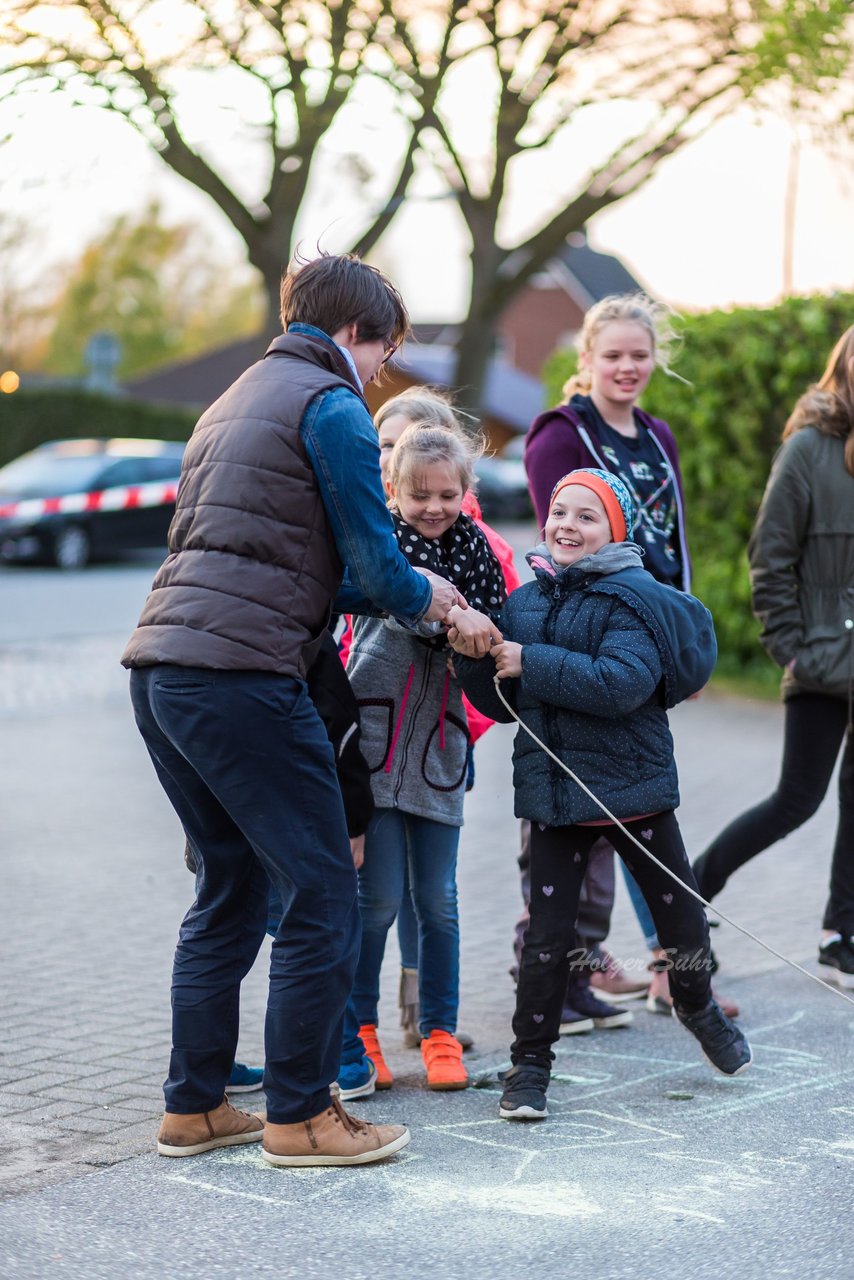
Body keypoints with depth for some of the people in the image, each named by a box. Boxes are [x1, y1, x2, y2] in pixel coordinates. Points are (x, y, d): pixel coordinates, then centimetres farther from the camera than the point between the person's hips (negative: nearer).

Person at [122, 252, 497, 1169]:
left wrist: (398, 589, 23)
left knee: (230, 889, 18)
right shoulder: (332, 407, -3)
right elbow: (374, 563, -6)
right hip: (240, 673, -10)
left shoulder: (238, 400, 26)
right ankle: (298, 1116, 5)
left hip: (160, 670, 10)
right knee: (322, 897, -1)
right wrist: (424, 601, 15)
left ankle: (193, 1106, 21)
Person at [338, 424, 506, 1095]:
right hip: (376, 736, -3)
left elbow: (493, 623, 5)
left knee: (438, 897, 5)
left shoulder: (472, 544, 9)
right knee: (379, 896, -3)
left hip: (439, 742, 3)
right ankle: (358, 1032, 10)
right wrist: (447, 613, -39)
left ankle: (440, 1033, 16)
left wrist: (478, 650, -16)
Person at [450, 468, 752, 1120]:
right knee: (549, 932, -2)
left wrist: (533, 663, -25)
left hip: (634, 783, -3)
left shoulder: (633, 597, -11)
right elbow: (504, 703, 13)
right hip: (554, 790, 3)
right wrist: (475, 657, -6)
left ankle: (696, 1005, 42)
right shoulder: (524, 601, 8)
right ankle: (530, 1061, 11)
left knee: (681, 914, 11)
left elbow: (623, 683, -26)